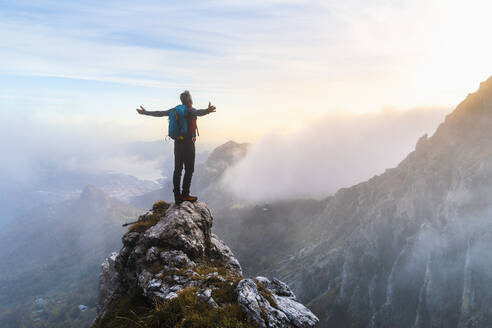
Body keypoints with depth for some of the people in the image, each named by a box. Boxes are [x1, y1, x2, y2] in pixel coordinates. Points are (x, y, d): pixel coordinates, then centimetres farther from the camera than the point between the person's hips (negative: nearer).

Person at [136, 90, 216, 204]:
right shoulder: (190, 110, -10)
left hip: (177, 142, 7)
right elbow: (198, 112, -35)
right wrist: (206, 111, -55)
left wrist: (145, 112, 29)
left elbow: (160, 113, 15)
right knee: (189, 169, -2)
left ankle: (177, 195, 13)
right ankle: (185, 194, -3)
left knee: (178, 169, 9)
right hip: (188, 143, -7)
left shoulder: (175, 109, 8)